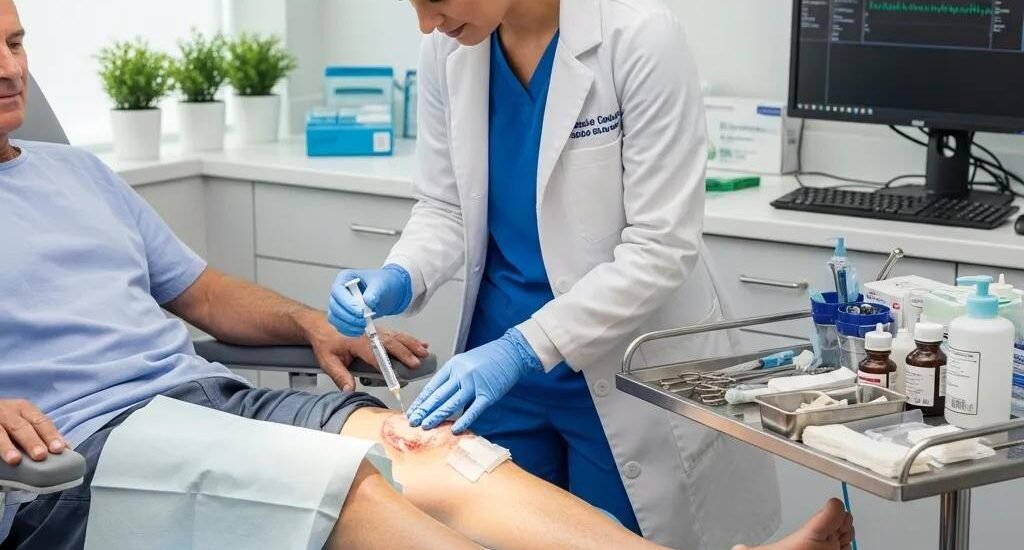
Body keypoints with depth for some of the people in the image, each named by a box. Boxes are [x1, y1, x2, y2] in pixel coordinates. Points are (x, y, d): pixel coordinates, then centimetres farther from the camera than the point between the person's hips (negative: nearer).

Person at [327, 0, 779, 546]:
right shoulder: (447, 48, -6)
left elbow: (661, 248, -21)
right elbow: (444, 208, 4)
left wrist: (525, 348, -26)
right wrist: (400, 278, -17)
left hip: (622, 367, -4)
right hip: (499, 356, 4)